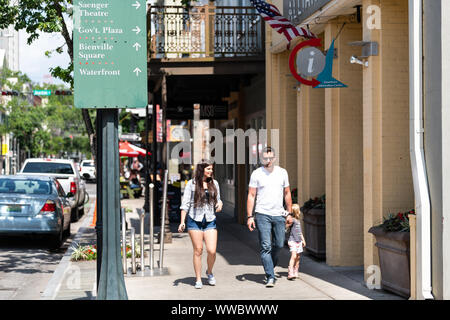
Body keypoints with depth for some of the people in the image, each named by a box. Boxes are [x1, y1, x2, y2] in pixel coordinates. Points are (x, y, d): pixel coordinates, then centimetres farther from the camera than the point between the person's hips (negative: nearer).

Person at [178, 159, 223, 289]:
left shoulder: (214, 183, 10)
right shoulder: (191, 184, 0)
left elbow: (218, 200, 20)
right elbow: (185, 203, 0)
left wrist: (219, 204, -5)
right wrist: (182, 221, -6)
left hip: (210, 220, 2)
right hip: (195, 220, -2)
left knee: (212, 250, -7)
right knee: (198, 250, 1)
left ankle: (209, 272, 21)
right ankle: (198, 279, 12)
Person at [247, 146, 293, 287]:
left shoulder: (282, 172, 8)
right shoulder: (256, 174, -1)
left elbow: (287, 193, 16)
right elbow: (251, 196, -1)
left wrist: (289, 213, 12)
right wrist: (250, 216, -7)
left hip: (279, 215, 3)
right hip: (262, 215, -3)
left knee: (279, 245, 7)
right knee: (265, 247, -8)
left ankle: (269, 267, 34)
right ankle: (270, 277, -8)